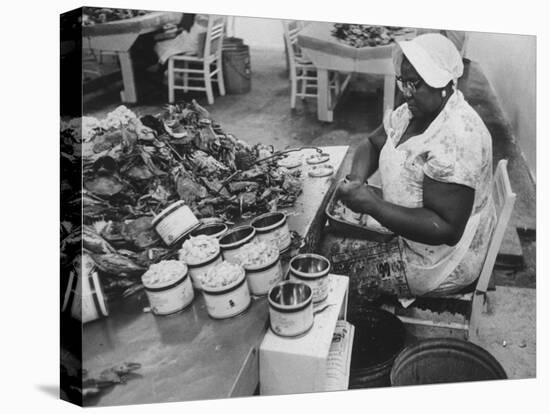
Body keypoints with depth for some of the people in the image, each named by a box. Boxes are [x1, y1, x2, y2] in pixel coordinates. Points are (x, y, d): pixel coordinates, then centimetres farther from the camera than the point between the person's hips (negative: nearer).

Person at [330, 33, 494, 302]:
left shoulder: (457, 139, -30)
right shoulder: (413, 110, -2)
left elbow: (447, 230, -31)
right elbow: (372, 144, 10)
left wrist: (372, 205, -33)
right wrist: (357, 179, -12)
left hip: (440, 263, -9)